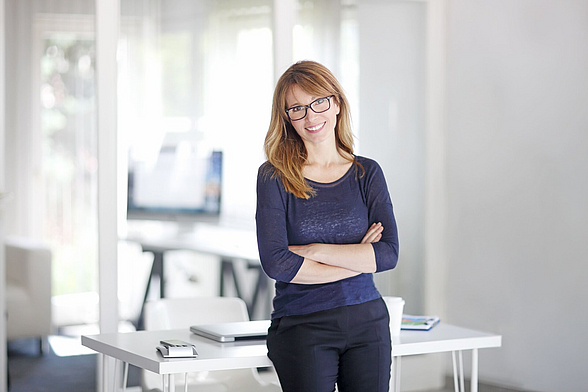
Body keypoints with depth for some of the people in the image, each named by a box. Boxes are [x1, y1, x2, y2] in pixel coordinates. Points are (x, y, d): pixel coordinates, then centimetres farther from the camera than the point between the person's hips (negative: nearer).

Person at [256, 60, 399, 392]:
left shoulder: (367, 173, 5)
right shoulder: (274, 177, -3)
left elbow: (389, 253, -5)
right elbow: (275, 263, -14)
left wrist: (313, 250, -12)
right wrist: (358, 259, -9)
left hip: (367, 324, 3)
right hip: (302, 329, -3)